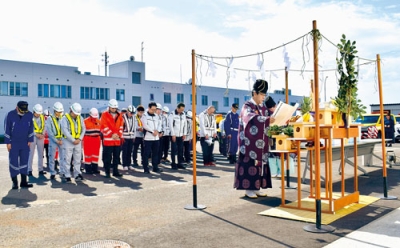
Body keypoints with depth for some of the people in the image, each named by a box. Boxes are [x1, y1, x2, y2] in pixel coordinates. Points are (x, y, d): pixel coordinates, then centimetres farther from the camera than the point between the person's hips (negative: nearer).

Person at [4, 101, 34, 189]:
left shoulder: (29, 115, -4)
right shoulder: (10, 115, -11)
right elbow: (7, 129, -6)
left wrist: (30, 140, 3)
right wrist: (8, 142, -7)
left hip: (25, 143, 3)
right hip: (13, 143, -3)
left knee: (24, 162, 7)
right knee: (13, 162, 1)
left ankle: (23, 182, 14)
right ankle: (14, 182, 9)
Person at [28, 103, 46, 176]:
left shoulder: (42, 117, 6)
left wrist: (42, 134, -6)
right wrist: (36, 134, -15)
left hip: (41, 136, 4)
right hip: (32, 136, -4)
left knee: (41, 153, 7)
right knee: (31, 153, -1)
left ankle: (40, 169, 13)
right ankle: (29, 170, 6)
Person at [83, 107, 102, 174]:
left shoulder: (98, 121, 10)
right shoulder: (85, 121, -5)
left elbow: (101, 130, 17)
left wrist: (102, 138, 16)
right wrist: (82, 140, -7)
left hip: (97, 139, 5)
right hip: (88, 140, -5)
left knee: (96, 154, 8)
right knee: (88, 154, -1)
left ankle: (95, 168, 17)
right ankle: (88, 169, 7)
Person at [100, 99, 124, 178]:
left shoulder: (119, 115, 11)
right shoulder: (104, 115, -3)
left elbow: (121, 126, 10)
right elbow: (104, 126, -9)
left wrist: (118, 134, -6)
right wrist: (112, 134, -16)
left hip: (117, 140, 5)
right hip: (108, 140, -4)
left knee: (116, 157, 10)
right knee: (107, 157, 0)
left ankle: (115, 171, 19)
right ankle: (107, 172, 8)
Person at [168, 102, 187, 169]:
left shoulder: (183, 114, 8)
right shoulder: (172, 114, -8)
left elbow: (185, 124, 11)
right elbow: (171, 125, -11)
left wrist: (184, 134, 6)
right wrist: (173, 134, -14)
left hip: (181, 135, 5)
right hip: (174, 135, -5)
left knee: (181, 150, 7)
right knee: (174, 150, -2)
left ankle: (180, 163, 15)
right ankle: (173, 164, 5)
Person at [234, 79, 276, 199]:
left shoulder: (263, 107, 15)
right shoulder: (247, 106, -8)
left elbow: (266, 122, 16)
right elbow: (252, 118, -28)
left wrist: (273, 120, -5)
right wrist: (267, 119, -40)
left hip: (261, 142, 7)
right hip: (250, 142, -7)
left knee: (259, 162, 8)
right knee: (249, 163, -4)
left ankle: (256, 187, 15)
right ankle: (248, 188, 3)